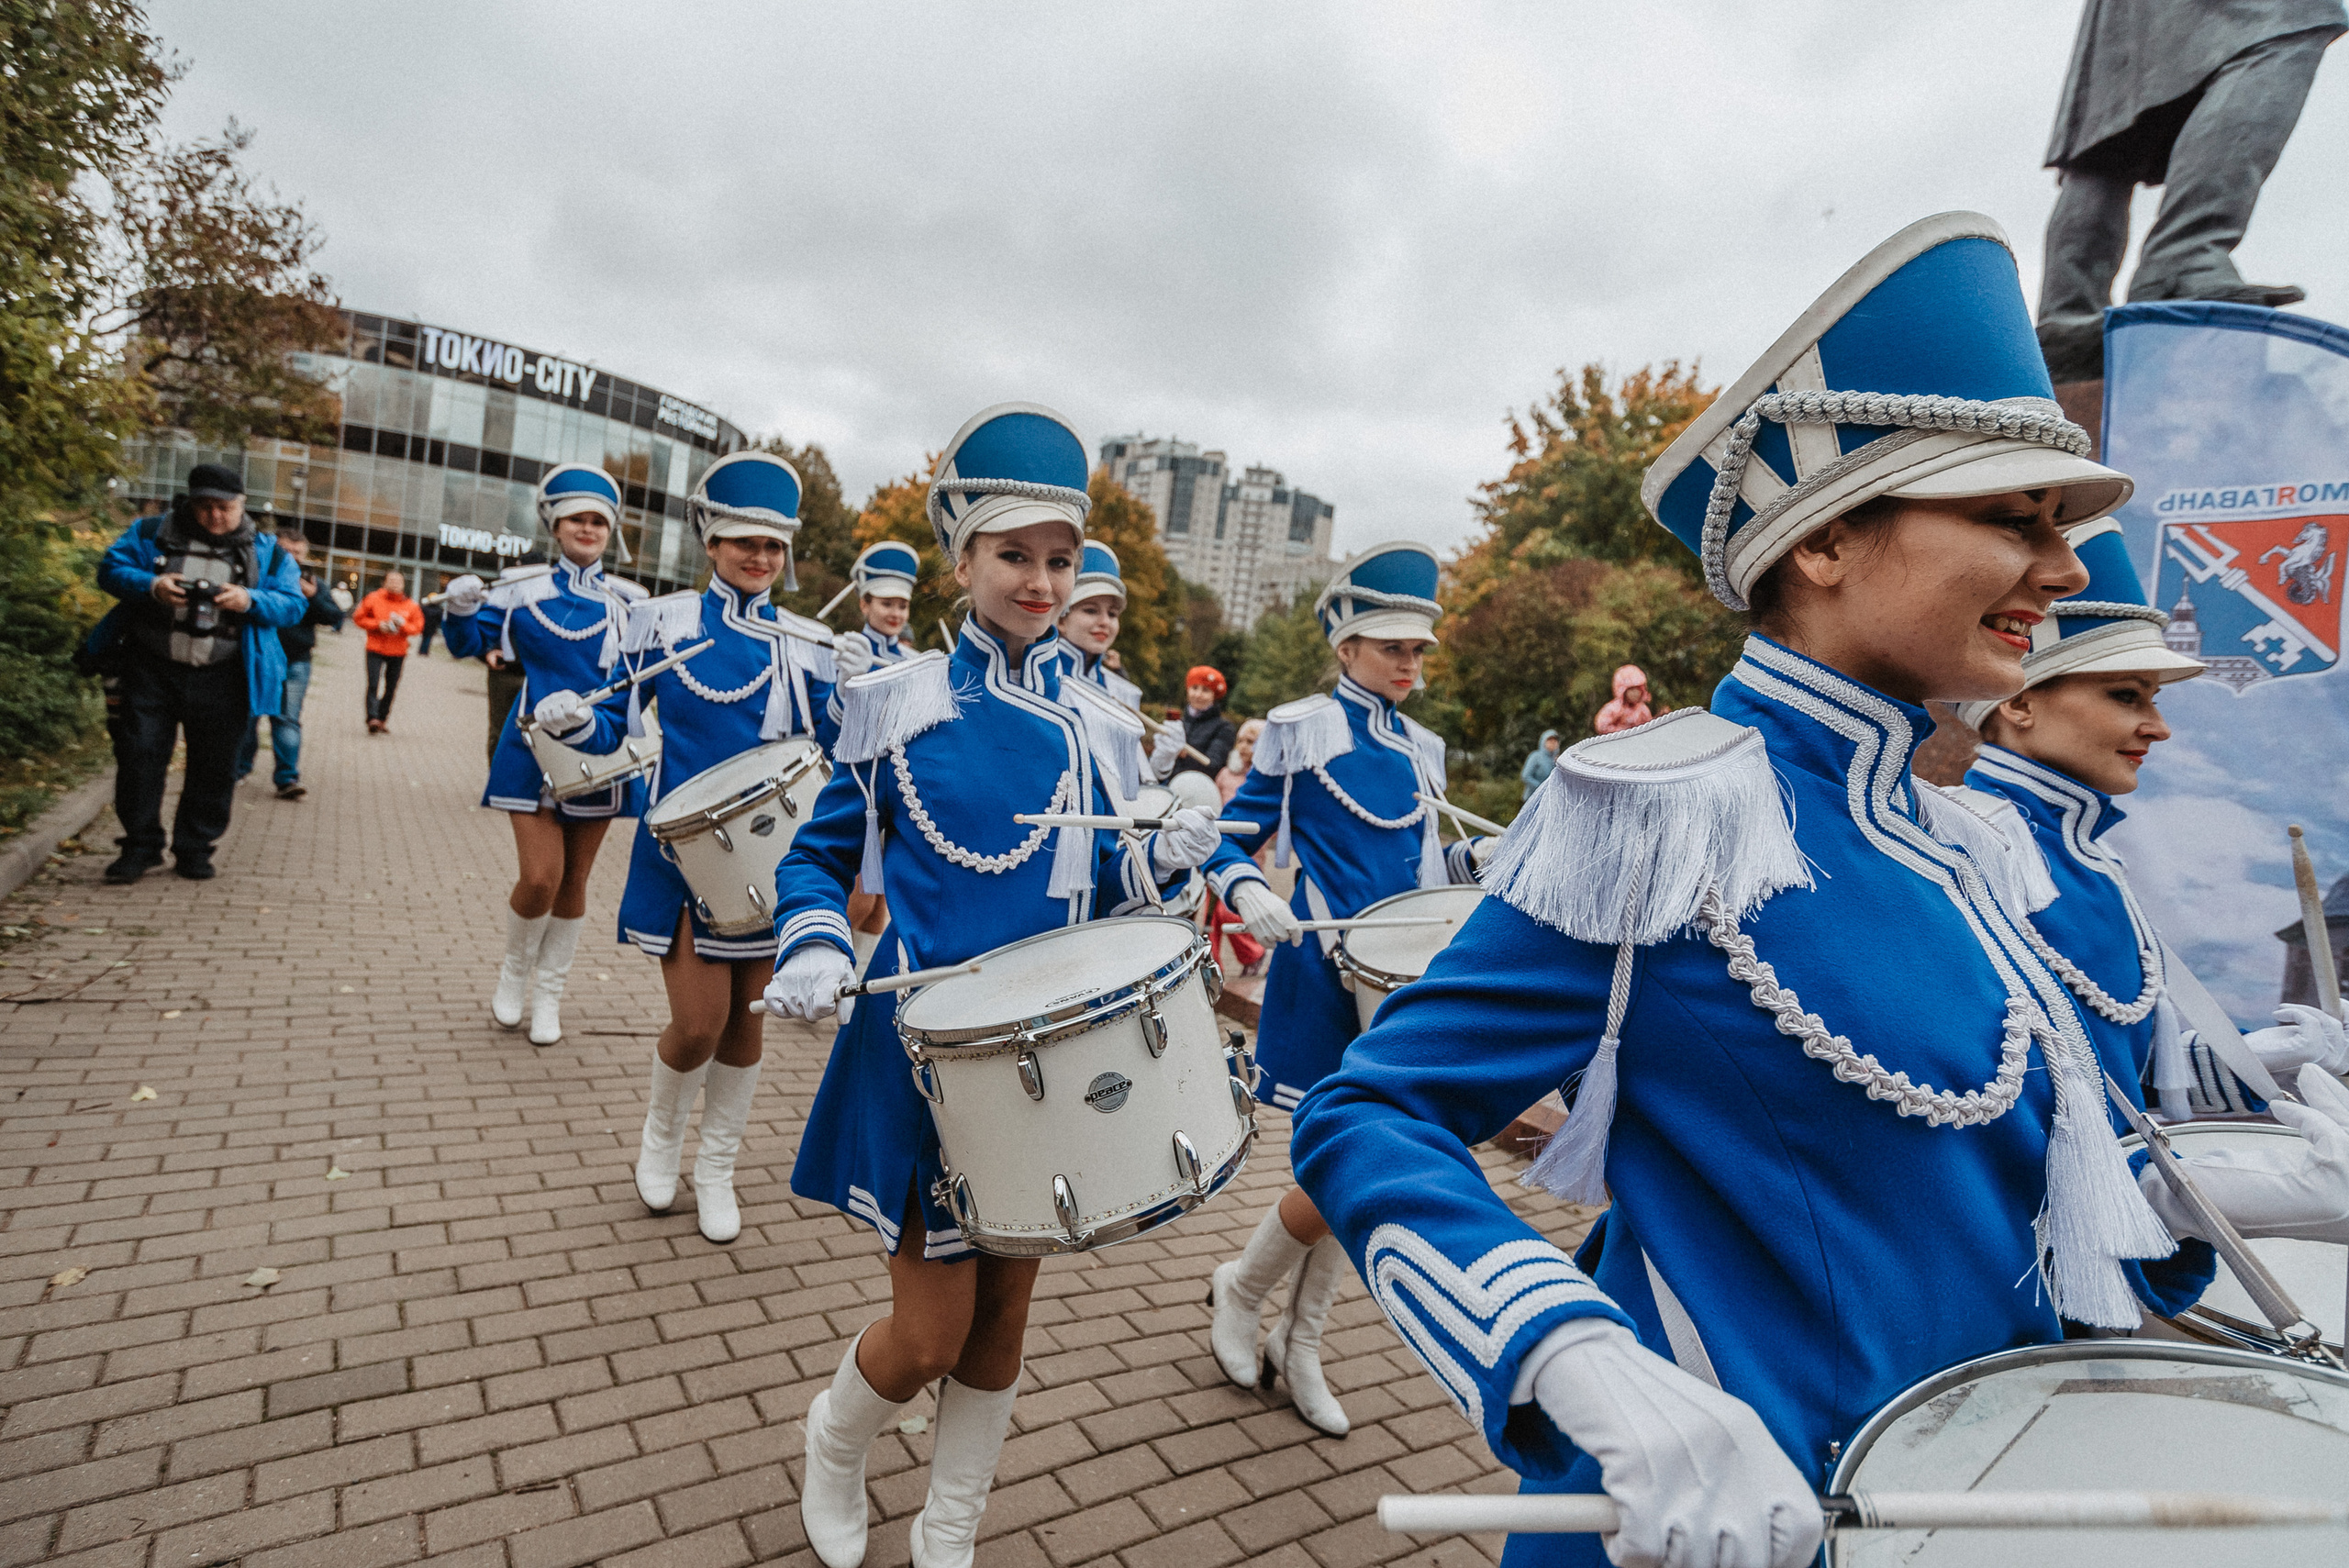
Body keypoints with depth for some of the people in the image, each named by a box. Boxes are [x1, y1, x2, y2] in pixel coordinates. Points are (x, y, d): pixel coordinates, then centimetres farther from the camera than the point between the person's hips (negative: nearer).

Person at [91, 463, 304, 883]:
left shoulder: (268, 552, 5)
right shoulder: (151, 533, 7)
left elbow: (293, 605, 0)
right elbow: (110, 568, 4)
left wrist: (250, 601, -19)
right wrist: (150, 585, -16)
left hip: (223, 680, 0)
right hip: (151, 671, 1)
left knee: (214, 765, 5)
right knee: (138, 755, 1)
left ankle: (195, 849, 18)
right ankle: (140, 846, 14)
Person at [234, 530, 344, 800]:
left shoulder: (312, 583, 8)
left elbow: (335, 617, 1)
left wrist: (312, 595, -14)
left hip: (295, 663, 0)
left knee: (288, 720, -5)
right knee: (247, 715, 9)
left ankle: (287, 778, -6)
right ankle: (239, 767, 26)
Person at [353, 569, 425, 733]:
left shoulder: (411, 605, 2)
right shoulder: (374, 599, -1)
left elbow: (418, 626, 4)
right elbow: (359, 618, 3)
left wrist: (403, 624, -15)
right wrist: (378, 625, -12)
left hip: (398, 652, 2)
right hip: (375, 650, -2)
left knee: (391, 688, 8)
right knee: (373, 684, -13)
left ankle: (383, 718, 21)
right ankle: (372, 718, -18)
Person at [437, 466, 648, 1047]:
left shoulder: (628, 600, 5)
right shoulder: (523, 588, 2)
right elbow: (469, 641, 6)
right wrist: (461, 609, -15)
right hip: (536, 753, -1)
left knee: (573, 882, 9)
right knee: (539, 879, -11)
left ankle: (548, 994, 28)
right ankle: (514, 971, 21)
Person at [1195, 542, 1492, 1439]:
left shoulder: (1423, 750, 13)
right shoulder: (1300, 729, -4)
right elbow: (1230, 841, -4)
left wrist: (1474, 858, 0)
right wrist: (1246, 894, -23)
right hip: (1324, 978, -6)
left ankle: (1298, 1348, 31)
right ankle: (1240, 1291, 22)